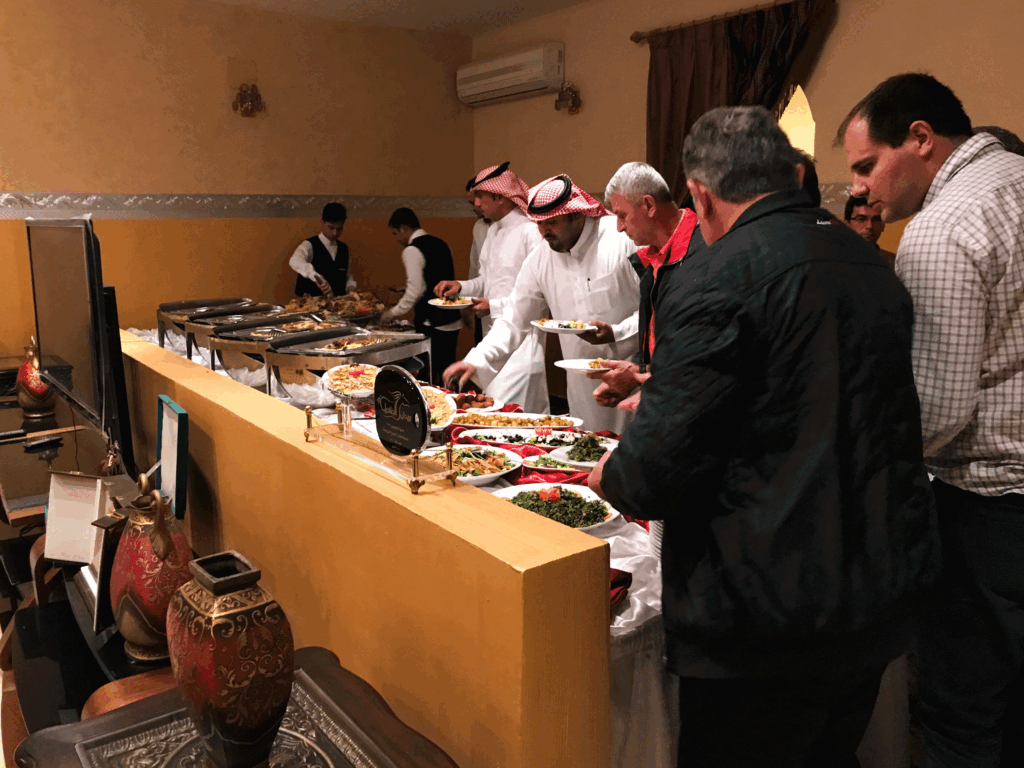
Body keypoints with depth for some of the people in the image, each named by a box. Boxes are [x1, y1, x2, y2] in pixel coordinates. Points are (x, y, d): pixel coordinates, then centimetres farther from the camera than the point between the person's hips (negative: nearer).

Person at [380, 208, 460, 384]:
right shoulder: (440, 244, 14)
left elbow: (416, 290, -17)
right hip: (452, 321, 8)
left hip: (431, 324, -8)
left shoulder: (412, 250, -11)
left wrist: (394, 312, -5)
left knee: (429, 375, 0)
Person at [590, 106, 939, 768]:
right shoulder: (874, 266, 7)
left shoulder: (724, 273, -18)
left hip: (770, 619, -8)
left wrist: (613, 477, 2)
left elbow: (661, 462, -21)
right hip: (881, 596, 8)